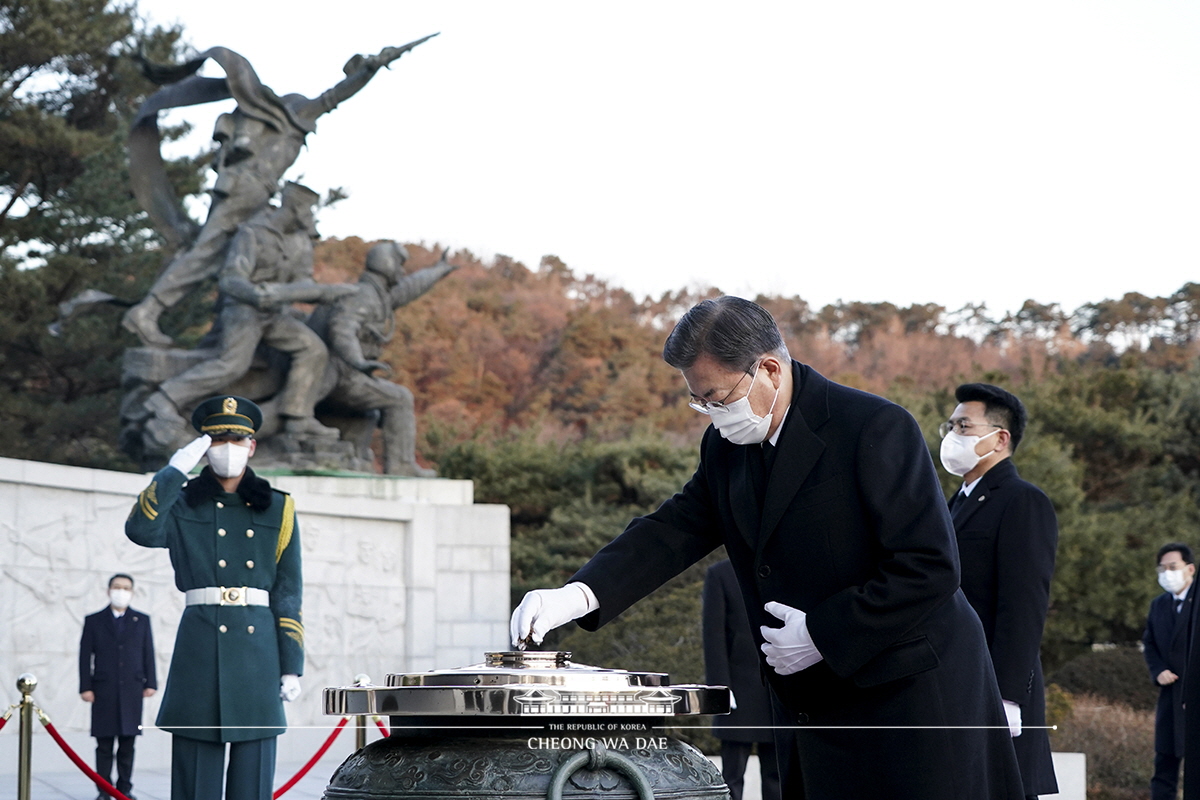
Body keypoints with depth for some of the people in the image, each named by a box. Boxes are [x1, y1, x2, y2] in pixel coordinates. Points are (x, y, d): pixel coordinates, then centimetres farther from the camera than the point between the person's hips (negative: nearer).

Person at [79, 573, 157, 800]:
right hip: (104, 690, -1)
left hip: (132, 689, 1)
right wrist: (85, 687, -3)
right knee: (104, 745, -2)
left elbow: (148, 654, 10)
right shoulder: (93, 621, 8)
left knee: (128, 744, 0)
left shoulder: (142, 620, 12)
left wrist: (150, 683, 2)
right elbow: (85, 656, 5)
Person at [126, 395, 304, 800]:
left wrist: (292, 665, 3)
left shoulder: (276, 509, 12)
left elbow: (289, 594, 9)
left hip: (258, 647, 1)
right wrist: (175, 470, -10)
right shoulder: (183, 505, 9)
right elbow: (140, 529, -14)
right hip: (200, 647, -1)